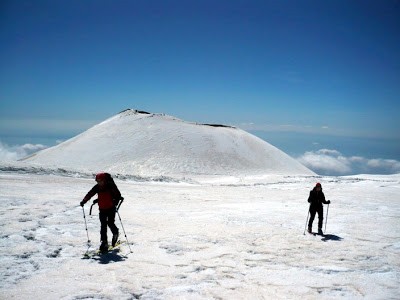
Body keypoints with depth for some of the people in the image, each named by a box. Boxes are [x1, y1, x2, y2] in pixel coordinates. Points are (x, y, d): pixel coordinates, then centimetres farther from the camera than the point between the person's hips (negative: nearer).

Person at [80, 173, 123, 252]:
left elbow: (118, 195, -15)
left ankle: (116, 232, 30)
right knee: (103, 225, -2)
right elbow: (90, 194, 5)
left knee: (110, 223, -4)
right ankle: (104, 242, 1)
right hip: (102, 209, 4)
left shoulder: (111, 186, -14)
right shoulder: (97, 187, -1)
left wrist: (115, 202, -30)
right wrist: (83, 201, -4)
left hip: (111, 208, -3)